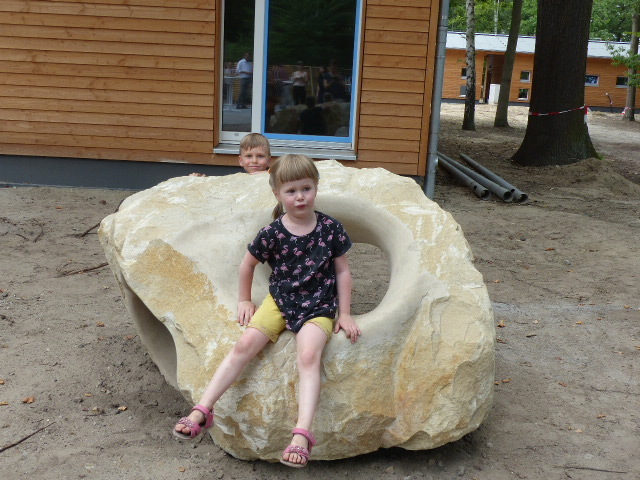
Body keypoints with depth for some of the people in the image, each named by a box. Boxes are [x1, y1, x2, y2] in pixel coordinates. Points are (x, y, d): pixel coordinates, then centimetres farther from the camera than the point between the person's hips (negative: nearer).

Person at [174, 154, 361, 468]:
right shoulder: (273, 233, -6)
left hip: (318, 307, -2)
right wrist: (244, 301, 15)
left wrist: (344, 314, 0)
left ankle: (302, 433, -35)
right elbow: (247, 264, 11)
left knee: (308, 356, -27)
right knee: (245, 345, -17)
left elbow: (342, 271, 2)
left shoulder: (330, 228, -6)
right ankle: (202, 410, -15)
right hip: (280, 300, 2)